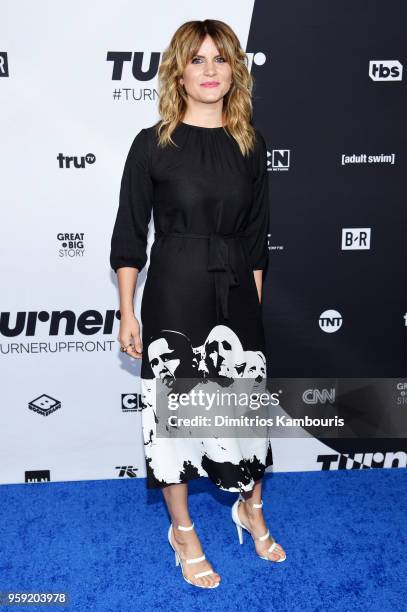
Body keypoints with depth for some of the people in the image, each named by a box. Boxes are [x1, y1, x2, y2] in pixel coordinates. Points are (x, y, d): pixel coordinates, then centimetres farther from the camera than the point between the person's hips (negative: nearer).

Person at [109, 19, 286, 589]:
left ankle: (251, 509, 39)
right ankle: (182, 530, 29)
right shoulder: (152, 144, -4)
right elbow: (130, 233, -2)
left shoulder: (249, 145, 6)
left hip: (236, 292, 3)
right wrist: (127, 311, -4)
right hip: (173, 293, -3)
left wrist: (254, 303, 10)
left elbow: (255, 235, 10)